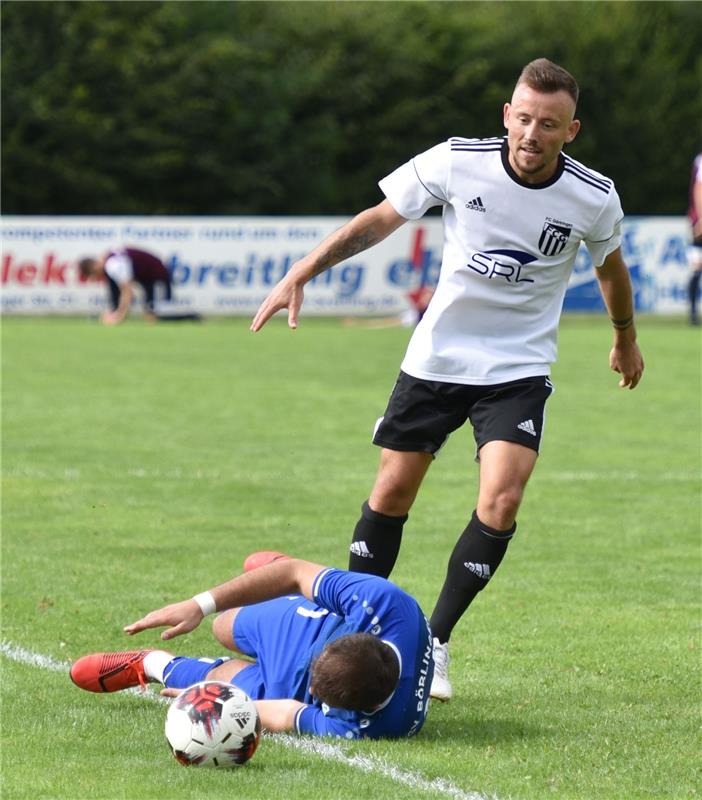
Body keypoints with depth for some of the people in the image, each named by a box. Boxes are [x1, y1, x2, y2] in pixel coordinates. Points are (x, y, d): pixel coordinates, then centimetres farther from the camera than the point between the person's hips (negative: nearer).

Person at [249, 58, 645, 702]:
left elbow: (610, 266, 10)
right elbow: (380, 219, -2)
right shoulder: (456, 163, -15)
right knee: (392, 493, 4)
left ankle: (434, 642, 0)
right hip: (437, 355, 1)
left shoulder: (595, 198, -12)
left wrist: (626, 340, 25)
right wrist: (301, 274, -6)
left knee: (500, 504, -17)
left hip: (519, 370, -1)